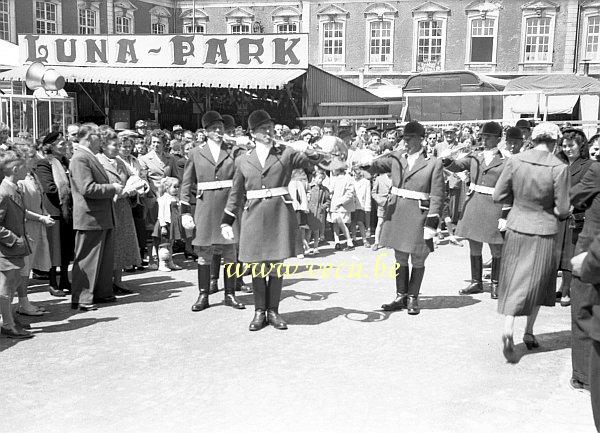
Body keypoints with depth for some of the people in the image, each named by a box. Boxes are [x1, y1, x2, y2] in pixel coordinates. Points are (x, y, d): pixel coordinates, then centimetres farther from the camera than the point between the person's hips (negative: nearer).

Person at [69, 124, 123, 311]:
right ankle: (81, 299, 4)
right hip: (90, 218, -10)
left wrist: (113, 188, 12)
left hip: (103, 219, 10)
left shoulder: (90, 157, 18)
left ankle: (102, 292, 27)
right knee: (87, 260, -3)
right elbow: (87, 189, -24)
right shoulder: (80, 159, -15)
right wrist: (112, 188, -15)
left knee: (106, 258, 17)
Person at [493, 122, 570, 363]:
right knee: (536, 283, 16)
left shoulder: (514, 161, -8)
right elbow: (562, 210, -10)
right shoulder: (559, 168, -15)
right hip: (543, 232, -2)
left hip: (516, 228, 2)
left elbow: (498, 196, -2)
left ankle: (508, 329, -6)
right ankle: (529, 333, 27)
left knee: (514, 282, 10)